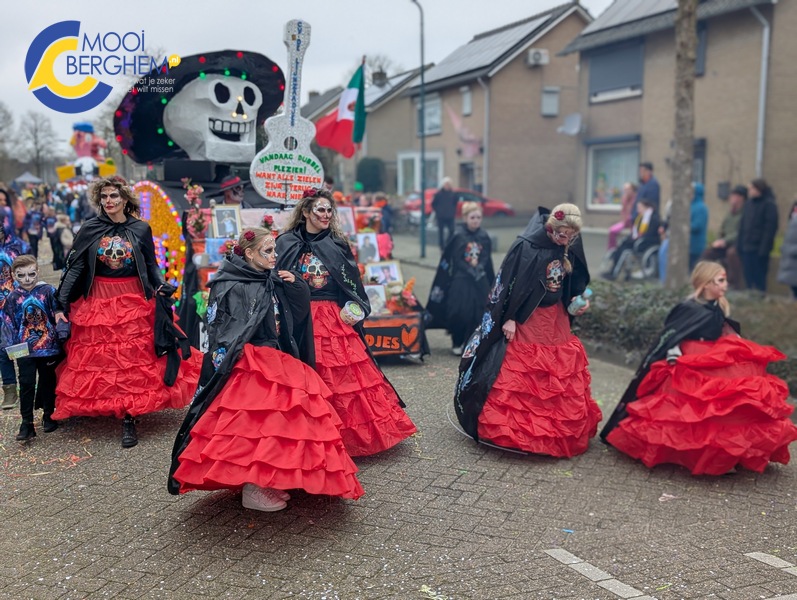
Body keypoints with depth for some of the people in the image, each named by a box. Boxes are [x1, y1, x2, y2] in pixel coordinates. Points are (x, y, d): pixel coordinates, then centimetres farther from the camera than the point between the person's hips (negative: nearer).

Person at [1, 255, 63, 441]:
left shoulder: (48, 291, -8)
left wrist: (59, 340, -5)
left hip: (48, 347, -1)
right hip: (24, 349, 1)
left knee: (47, 381, 11)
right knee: (26, 384, 1)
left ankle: (49, 416, 28)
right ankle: (27, 423, 8)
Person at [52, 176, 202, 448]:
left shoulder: (141, 229, 1)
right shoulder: (90, 229, 1)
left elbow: (152, 266, 9)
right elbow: (75, 267, 2)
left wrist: (161, 288, -10)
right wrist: (62, 304, -4)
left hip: (134, 303, 0)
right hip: (98, 303, 1)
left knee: (134, 361, -2)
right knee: (100, 362, 5)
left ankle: (129, 420, 3)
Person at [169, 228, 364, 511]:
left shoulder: (275, 282, 13)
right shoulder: (230, 286, -7)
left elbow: (300, 312, 19)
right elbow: (218, 330, -8)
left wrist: (296, 284, 4)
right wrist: (223, 363, -15)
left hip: (278, 364, 8)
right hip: (247, 366, -8)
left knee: (279, 421, 6)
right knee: (252, 424, -11)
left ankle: (265, 482, 18)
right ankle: (251, 491, 1)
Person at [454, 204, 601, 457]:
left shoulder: (571, 249, 0)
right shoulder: (526, 246, -17)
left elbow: (575, 281, 15)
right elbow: (508, 283, -15)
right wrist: (509, 319, -17)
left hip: (556, 320, 6)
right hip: (525, 321, -6)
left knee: (561, 377, 11)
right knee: (519, 377, -4)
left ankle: (558, 431, 25)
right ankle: (511, 429, 8)